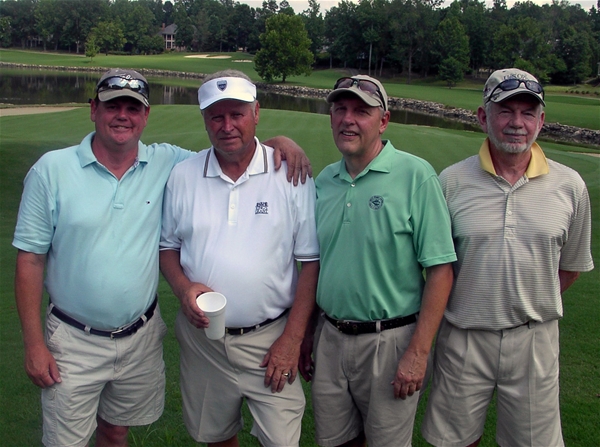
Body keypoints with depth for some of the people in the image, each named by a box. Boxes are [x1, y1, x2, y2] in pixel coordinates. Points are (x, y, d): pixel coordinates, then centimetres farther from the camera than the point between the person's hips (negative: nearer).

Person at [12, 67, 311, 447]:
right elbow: (31, 259, -5)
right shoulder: (52, 170, -7)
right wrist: (34, 343, -8)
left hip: (141, 339, 2)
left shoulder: (167, 164, -4)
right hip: (74, 341, -1)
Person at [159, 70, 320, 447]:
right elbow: (168, 246, 10)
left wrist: (293, 337, -10)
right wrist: (183, 287, -10)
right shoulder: (183, 176, 1)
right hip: (202, 338, 3)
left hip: (271, 339, -3)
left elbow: (311, 261, -7)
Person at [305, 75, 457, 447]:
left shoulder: (416, 175, -12)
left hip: (390, 341, -4)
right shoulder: (325, 180, 5)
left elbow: (441, 270, -15)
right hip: (330, 337, 5)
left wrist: (418, 353, -18)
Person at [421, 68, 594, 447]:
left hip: (534, 341, 1)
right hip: (463, 337, -1)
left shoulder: (570, 185, 0)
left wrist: (535, 304, 5)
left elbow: (572, 265, 11)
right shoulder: (451, 181, -5)